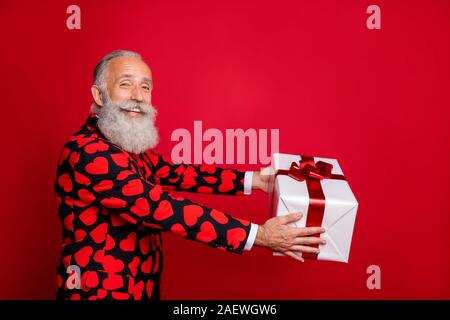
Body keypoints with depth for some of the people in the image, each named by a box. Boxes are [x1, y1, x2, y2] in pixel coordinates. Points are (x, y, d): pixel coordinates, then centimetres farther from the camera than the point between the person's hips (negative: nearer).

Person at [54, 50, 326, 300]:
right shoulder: (87, 153, -25)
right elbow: (160, 208, -31)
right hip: (101, 290, -8)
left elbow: (177, 174, 6)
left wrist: (253, 179, 0)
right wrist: (257, 235, -30)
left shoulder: (131, 146, 5)